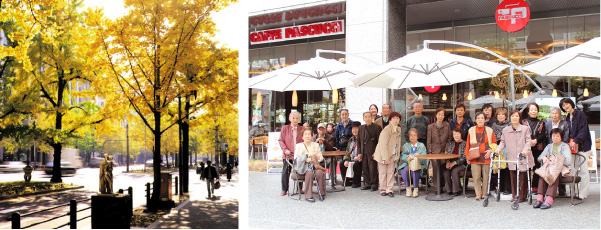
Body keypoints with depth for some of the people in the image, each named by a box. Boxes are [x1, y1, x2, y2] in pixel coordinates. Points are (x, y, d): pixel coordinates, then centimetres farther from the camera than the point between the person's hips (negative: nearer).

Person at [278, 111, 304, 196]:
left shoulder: (302, 129, 9)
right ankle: (284, 190, 11)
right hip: (288, 155, -1)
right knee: (285, 172, 1)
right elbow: (280, 140, 3)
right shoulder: (284, 128, 7)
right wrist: (285, 150, -10)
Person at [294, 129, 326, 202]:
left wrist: (315, 154, -13)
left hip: (314, 166, 2)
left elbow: (321, 158, 8)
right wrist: (305, 160, -17)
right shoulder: (299, 146, 11)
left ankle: (322, 193, -15)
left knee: (320, 173, -31)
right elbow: (296, 159, 1)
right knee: (309, 173, -35)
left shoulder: (316, 145, 16)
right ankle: (308, 196, -31)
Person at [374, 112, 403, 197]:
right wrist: (385, 157, -24)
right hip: (383, 154, -6)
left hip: (393, 155, 6)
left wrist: (399, 152, 11)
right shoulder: (386, 130, -17)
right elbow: (383, 144, -21)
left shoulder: (398, 129, 6)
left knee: (391, 172, 4)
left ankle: (389, 190, 9)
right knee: (383, 172, 3)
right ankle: (383, 190, 13)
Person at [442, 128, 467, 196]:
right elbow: (447, 153, 13)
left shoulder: (464, 144, -1)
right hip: (451, 163, 4)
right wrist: (448, 161, -8)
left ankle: (455, 191, -19)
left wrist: (454, 162, -17)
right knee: (445, 171, -25)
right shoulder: (451, 143, 15)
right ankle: (449, 190, -15)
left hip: (461, 164, -4)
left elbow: (464, 157, -8)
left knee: (454, 171, -32)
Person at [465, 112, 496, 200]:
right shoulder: (471, 130, 9)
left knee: (486, 176, 1)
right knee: (476, 177, -4)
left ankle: (484, 193, 14)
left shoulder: (489, 130, 8)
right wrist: (468, 157, 5)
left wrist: (490, 151, -5)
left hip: (486, 157, 0)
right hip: (475, 158, 0)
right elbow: (468, 144, 10)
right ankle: (478, 194, 7)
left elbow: (494, 143, 13)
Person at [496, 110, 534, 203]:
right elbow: (503, 142, 16)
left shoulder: (525, 128, 4)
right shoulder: (505, 130, 11)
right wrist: (499, 149, -3)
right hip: (511, 158, 2)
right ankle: (514, 196, 14)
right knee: (513, 177, 4)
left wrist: (526, 149, -19)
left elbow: (528, 141, -2)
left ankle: (522, 196, 10)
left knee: (522, 177, 0)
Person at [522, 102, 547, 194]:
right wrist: (529, 142, -12)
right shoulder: (524, 122, 9)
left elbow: (543, 135, 5)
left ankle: (535, 186, 6)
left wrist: (536, 140, -12)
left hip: (538, 148, 1)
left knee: (537, 166, 0)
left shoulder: (541, 123, 14)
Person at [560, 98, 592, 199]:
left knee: (583, 170, -6)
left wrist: (575, 141, -19)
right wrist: (568, 142, 2)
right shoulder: (567, 118, 17)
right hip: (572, 146, 6)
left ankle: (583, 194, -3)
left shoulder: (580, 114, -3)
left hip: (582, 145, -6)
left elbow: (583, 130, -12)